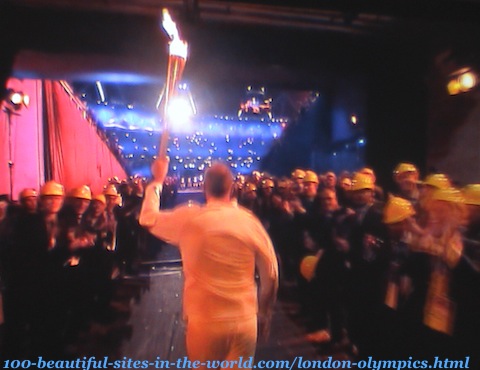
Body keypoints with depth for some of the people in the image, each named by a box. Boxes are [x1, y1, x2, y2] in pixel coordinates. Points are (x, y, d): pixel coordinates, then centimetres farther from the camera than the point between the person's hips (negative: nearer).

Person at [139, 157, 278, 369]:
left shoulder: (188, 218, -10)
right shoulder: (250, 221, -6)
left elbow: (147, 219, 7)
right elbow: (271, 274, -1)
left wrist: (157, 180, 18)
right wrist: (264, 314, 14)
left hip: (204, 323, 0)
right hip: (245, 322, 1)